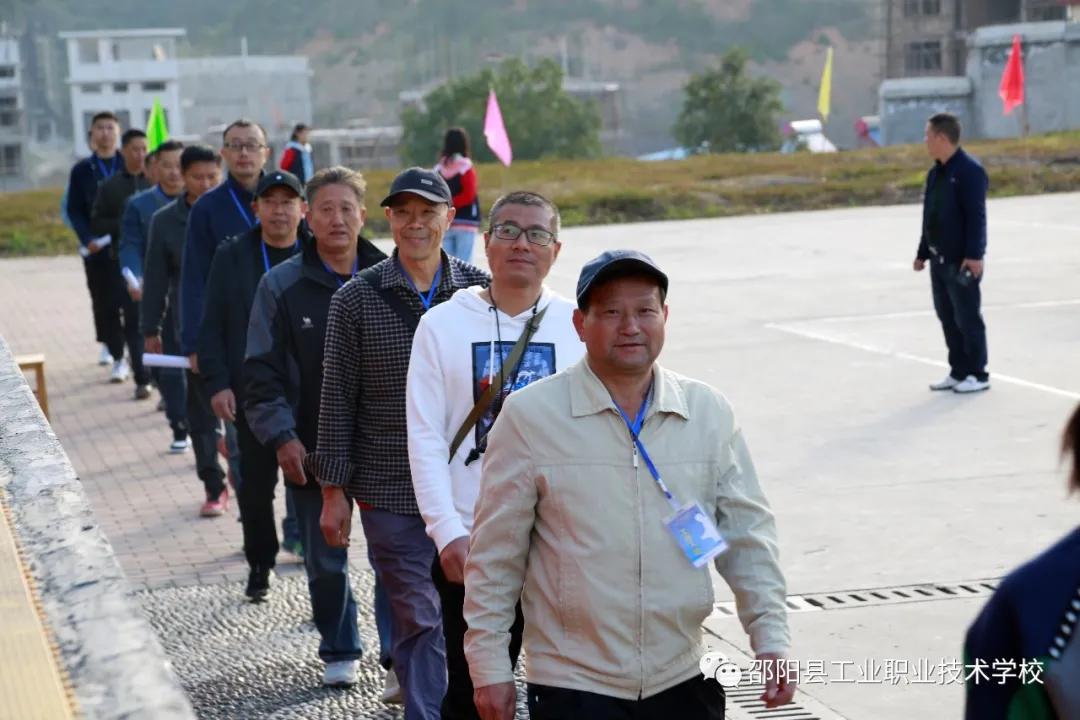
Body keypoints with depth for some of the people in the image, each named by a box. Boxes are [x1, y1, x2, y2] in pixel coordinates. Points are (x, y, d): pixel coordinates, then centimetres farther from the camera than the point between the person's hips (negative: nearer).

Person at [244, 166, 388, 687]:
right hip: (312, 449, 1)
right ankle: (339, 652, 29)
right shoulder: (282, 286, 0)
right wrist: (282, 438, -10)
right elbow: (262, 373, 0)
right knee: (324, 560, 9)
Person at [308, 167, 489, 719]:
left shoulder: (479, 291, 2)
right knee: (417, 620, 0)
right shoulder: (356, 299, -1)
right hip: (390, 492, -1)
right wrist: (334, 491, 0)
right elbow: (337, 400, 1)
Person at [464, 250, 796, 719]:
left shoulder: (710, 413, 3)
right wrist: (489, 667, -2)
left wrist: (770, 640, 2)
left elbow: (748, 533, 9)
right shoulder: (529, 416, -6)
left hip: (683, 681, 3)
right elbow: (496, 554, -3)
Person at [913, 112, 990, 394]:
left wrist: (974, 255, -24)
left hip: (962, 262, -9)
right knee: (948, 317, 12)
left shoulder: (969, 171, -13)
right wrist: (923, 252, 21)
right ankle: (958, 372, 20)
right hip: (940, 260, 9)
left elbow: (976, 217, -19)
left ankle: (978, 375, 6)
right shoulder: (935, 173, 14)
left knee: (967, 318, -2)